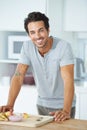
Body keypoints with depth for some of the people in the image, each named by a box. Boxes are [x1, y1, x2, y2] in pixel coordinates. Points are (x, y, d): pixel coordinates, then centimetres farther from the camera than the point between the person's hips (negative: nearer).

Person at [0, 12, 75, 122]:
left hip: (63, 105, -3)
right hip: (42, 104, 4)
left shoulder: (64, 47, -22)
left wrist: (66, 111, -42)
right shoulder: (27, 47, -10)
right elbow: (18, 76, -12)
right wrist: (10, 105, -23)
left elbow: (68, 80, -30)